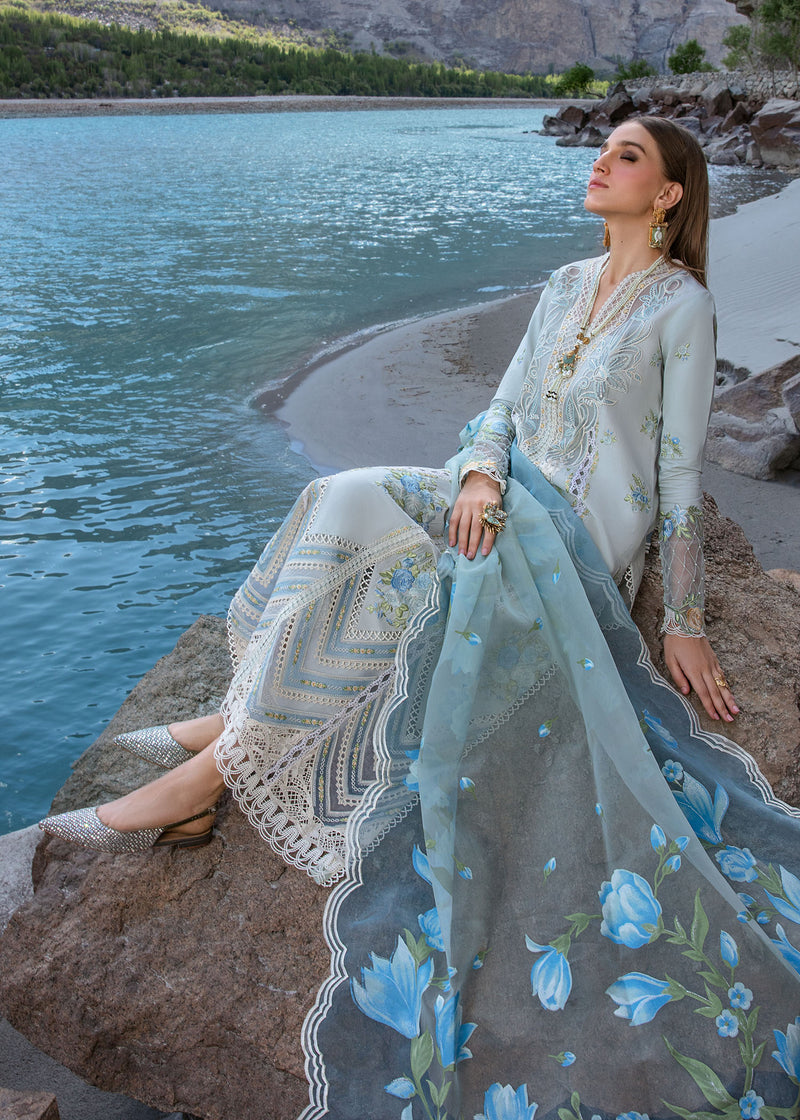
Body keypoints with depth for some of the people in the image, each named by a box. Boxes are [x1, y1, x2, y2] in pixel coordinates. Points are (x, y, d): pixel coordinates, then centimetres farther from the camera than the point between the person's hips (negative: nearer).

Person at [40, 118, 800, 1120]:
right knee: (349, 511, -18)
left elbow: (681, 469, -8)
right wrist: (480, 474, -12)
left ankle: (206, 776, -22)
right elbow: (506, 403, 12)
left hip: (578, 546, -7)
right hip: (512, 507, 7)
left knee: (359, 516, -27)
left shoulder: (683, 304, -6)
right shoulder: (566, 285, 15)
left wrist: (683, 622, -7)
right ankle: (244, 720, -15)